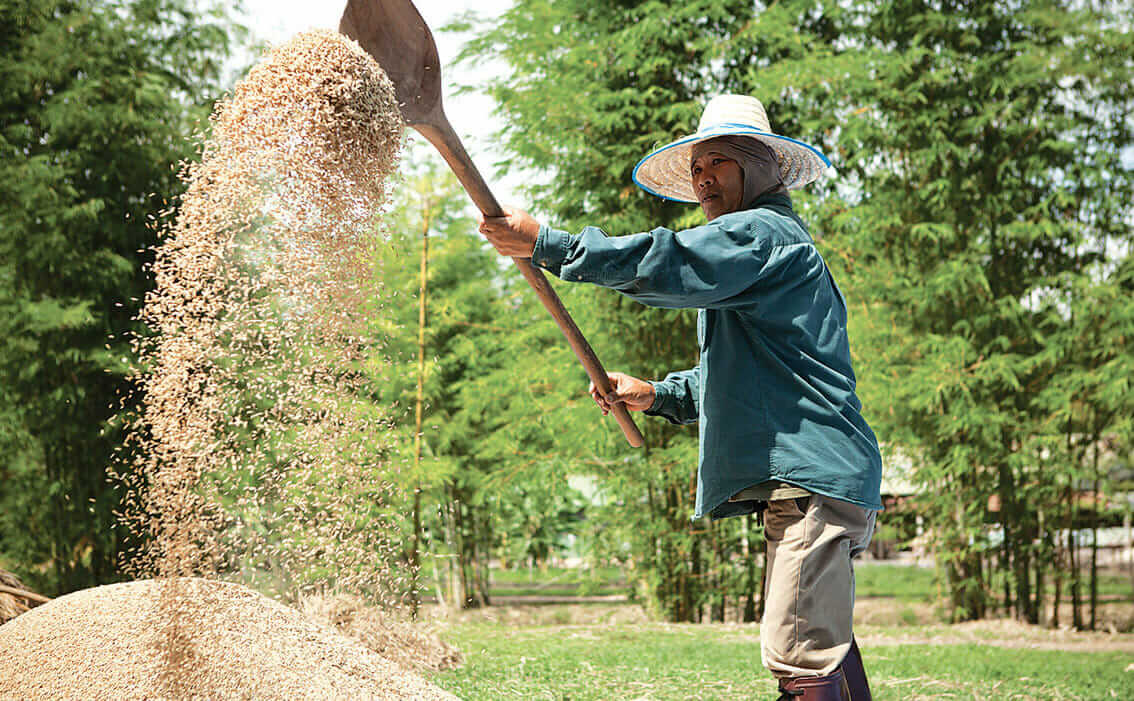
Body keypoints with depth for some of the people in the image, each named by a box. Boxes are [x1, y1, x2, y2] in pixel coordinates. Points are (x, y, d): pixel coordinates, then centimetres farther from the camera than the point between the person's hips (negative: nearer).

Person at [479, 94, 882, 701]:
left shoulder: (762, 232, -6)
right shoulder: (772, 243, 28)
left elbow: (669, 265, -23)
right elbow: (737, 378, 33)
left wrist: (545, 244, -20)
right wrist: (655, 394, 19)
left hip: (814, 478, -11)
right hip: (806, 484, 11)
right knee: (823, 647, 15)